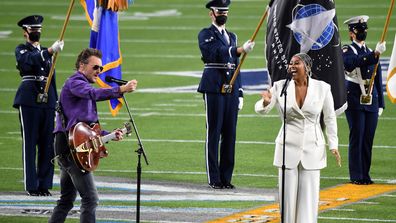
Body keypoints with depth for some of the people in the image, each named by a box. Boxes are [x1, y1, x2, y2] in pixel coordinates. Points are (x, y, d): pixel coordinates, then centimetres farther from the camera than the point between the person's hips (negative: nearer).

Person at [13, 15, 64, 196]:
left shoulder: (46, 52, 21)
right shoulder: (21, 50, 4)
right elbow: (29, 61, -19)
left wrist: (56, 103, 16)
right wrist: (50, 51, -31)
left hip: (47, 101, 5)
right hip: (29, 100, -5)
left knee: (47, 144, 3)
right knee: (30, 143, -5)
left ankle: (44, 184, 8)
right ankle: (31, 186, -4)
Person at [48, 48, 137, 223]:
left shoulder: (83, 86, 26)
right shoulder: (75, 82, -6)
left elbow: (88, 128, 29)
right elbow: (94, 94, -30)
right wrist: (121, 90, -40)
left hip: (67, 148, 11)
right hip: (71, 146, -11)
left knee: (66, 201, 15)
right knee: (90, 198, -13)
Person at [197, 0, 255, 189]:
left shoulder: (232, 37, 22)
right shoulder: (205, 35, 1)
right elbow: (213, 53, -19)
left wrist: (240, 92, 16)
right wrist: (239, 50, -26)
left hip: (231, 90, 6)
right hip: (214, 89, -6)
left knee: (230, 134, 4)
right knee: (213, 133, -4)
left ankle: (226, 177, 9)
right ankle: (214, 178, -2)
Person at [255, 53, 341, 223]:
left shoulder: (322, 88, -2)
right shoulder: (280, 86, -1)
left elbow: (330, 118, 4)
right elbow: (261, 110, -5)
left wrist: (333, 145, 0)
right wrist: (265, 102, -29)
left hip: (312, 149, -1)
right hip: (288, 148, 1)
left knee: (309, 194, -2)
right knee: (287, 194, 2)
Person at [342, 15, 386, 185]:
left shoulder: (371, 53, 17)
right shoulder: (347, 52, 0)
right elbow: (355, 61, -25)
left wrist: (380, 104, 14)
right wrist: (375, 54, -37)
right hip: (355, 102, -5)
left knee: (368, 139, 5)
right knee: (357, 138, -6)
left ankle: (365, 174, 11)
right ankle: (356, 176, -3)